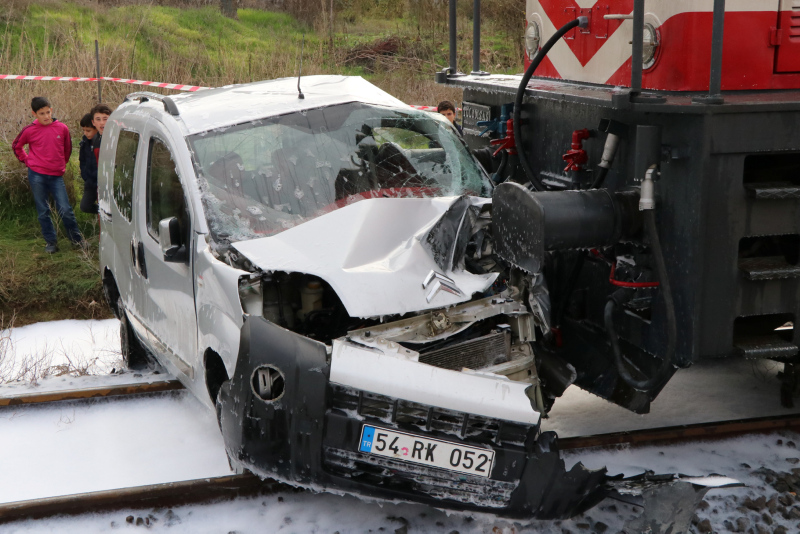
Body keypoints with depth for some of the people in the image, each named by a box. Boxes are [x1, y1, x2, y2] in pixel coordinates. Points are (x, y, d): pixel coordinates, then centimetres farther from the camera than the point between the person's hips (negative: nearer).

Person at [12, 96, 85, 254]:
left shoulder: (62, 128, -1)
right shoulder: (30, 131, -3)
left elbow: (67, 148, 16)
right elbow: (16, 146, 14)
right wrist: (27, 161, 7)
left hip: (56, 176, 0)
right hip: (37, 175, 0)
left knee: (65, 209, -4)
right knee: (43, 211, 6)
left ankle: (77, 239, 12)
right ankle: (50, 241, 16)